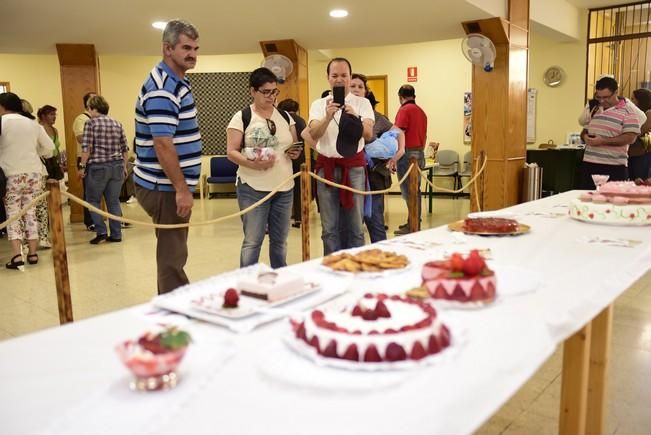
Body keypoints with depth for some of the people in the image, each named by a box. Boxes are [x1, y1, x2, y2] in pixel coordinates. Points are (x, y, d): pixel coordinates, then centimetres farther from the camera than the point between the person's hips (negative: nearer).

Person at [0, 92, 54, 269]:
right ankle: (32, 253, 10)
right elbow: (49, 147, 13)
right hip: (33, 172, 4)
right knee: (30, 211, 10)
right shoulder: (32, 123, 9)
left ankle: (17, 255, -8)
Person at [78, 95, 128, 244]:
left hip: (98, 166, -5)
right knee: (114, 201, 8)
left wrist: (82, 166, -4)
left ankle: (101, 231, 1)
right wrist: (124, 166, 22)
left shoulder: (91, 123, -5)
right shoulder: (117, 124, 10)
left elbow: (86, 147, -11)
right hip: (117, 166, 5)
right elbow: (124, 148, 13)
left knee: (93, 200, 9)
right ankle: (116, 234, 8)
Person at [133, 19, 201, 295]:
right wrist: (182, 189, -24)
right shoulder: (162, 89, -18)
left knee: (172, 251, 18)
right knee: (172, 255, -3)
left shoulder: (176, 82, 14)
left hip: (172, 184, 10)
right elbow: (163, 144, -25)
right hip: (166, 187, -10)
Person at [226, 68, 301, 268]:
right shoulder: (241, 117, -4)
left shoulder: (285, 116, 11)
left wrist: (295, 152, -5)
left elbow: (294, 145, 18)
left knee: (280, 240, 14)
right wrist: (253, 163, -25)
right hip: (253, 188, -5)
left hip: (284, 187, 5)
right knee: (252, 241, -1)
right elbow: (231, 152, -8)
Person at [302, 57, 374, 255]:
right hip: (326, 167, 1)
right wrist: (328, 117, -29)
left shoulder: (362, 103, 2)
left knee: (355, 226, 6)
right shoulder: (319, 104, 5)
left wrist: (354, 117, -31)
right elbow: (313, 135, -11)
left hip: (353, 166, -1)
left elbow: (368, 134, -12)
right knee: (329, 227, 7)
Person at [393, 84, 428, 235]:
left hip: (407, 153, -9)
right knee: (415, 190, 14)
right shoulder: (421, 111, 15)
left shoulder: (404, 110, -10)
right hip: (420, 153, 9)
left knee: (408, 192, -6)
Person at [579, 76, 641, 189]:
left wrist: (603, 141, -21)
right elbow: (585, 130, 23)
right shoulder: (594, 110, 16)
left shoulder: (628, 112, -4)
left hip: (614, 168, -6)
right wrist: (585, 137, -2)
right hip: (589, 164, 6)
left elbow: (630, 138, -14)